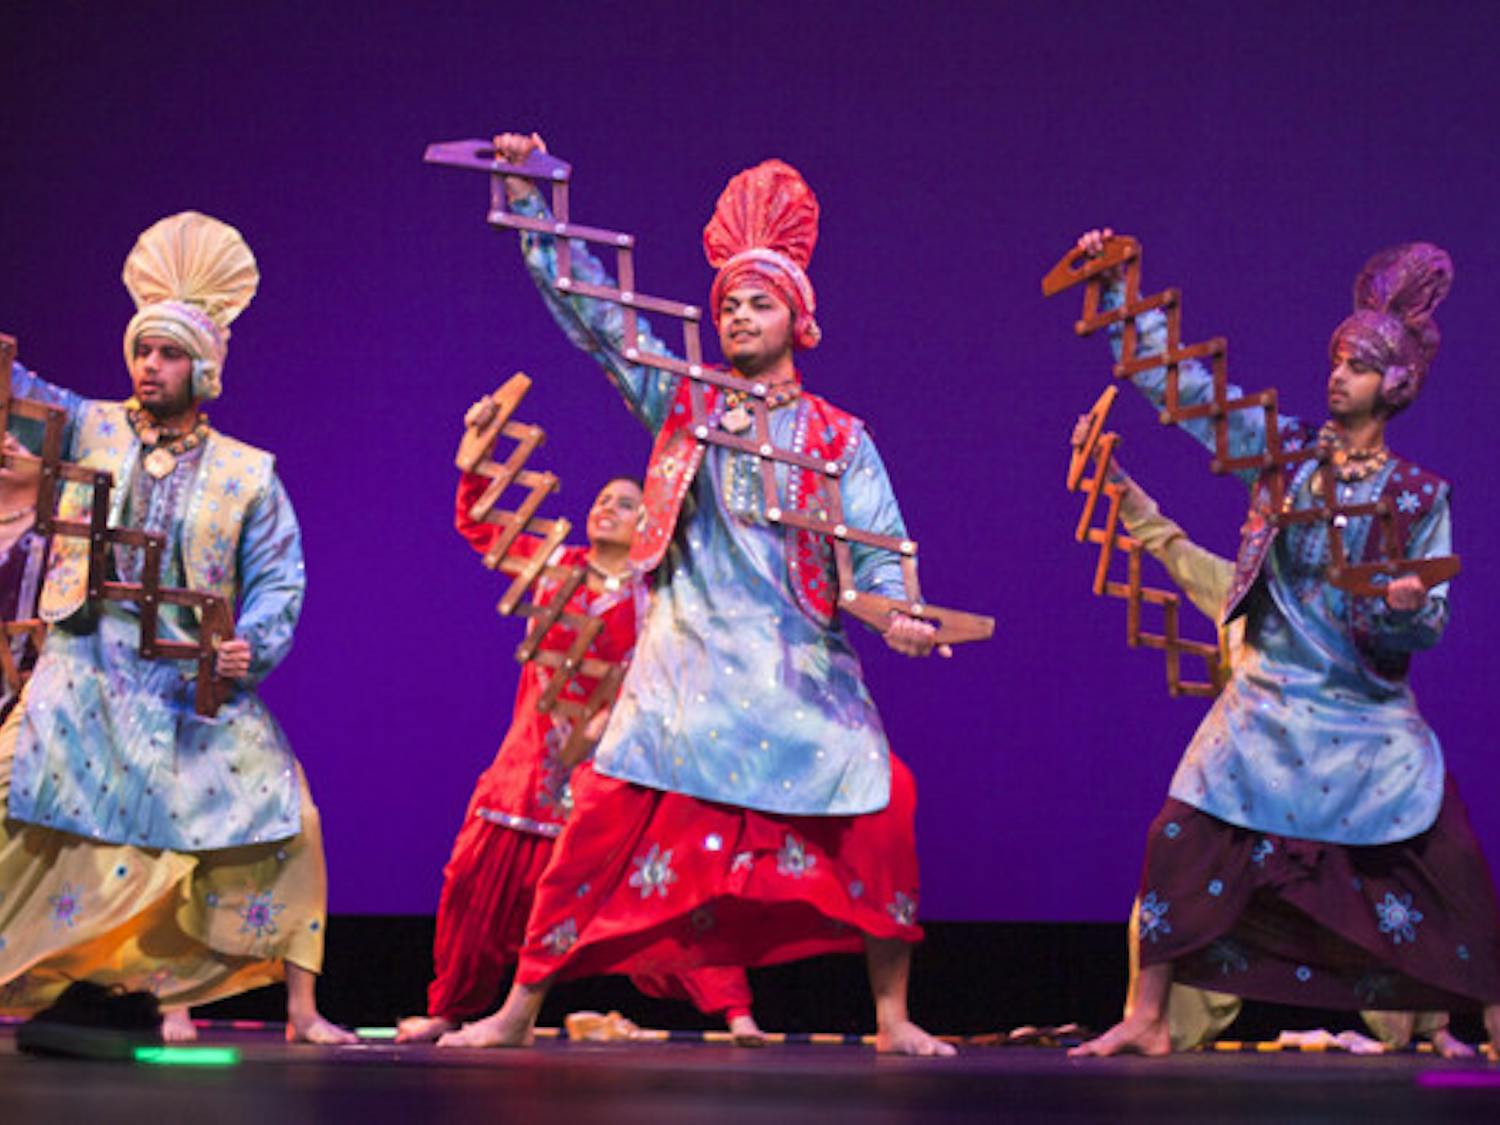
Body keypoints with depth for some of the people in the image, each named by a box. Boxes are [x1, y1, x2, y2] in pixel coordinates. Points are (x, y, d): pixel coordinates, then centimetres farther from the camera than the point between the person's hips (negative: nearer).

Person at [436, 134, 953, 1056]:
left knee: (880, 813, -15)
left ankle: (892, 1017, -2)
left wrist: (898, 612, -20)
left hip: (799, 667, 0)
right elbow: (587, 302, 11)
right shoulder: (681, 404, 11)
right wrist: (528, 192, 6)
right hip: (688, 661, 0)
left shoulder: (841, 439, 9)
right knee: (608, 819, -7)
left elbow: (879, 553, 2)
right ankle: (521, 1009, 2)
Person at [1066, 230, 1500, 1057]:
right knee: (1181, 838, -9)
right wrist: (1123, 291, 1)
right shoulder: (1284, 449, 4)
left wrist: (1405, 606, -24)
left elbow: (1428, 624, 0)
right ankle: (1145, 1019, 1)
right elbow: (1180, 384, 6)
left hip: (1367, 713, -2)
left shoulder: (1418, 494, -1)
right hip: (1269, 699, 2)